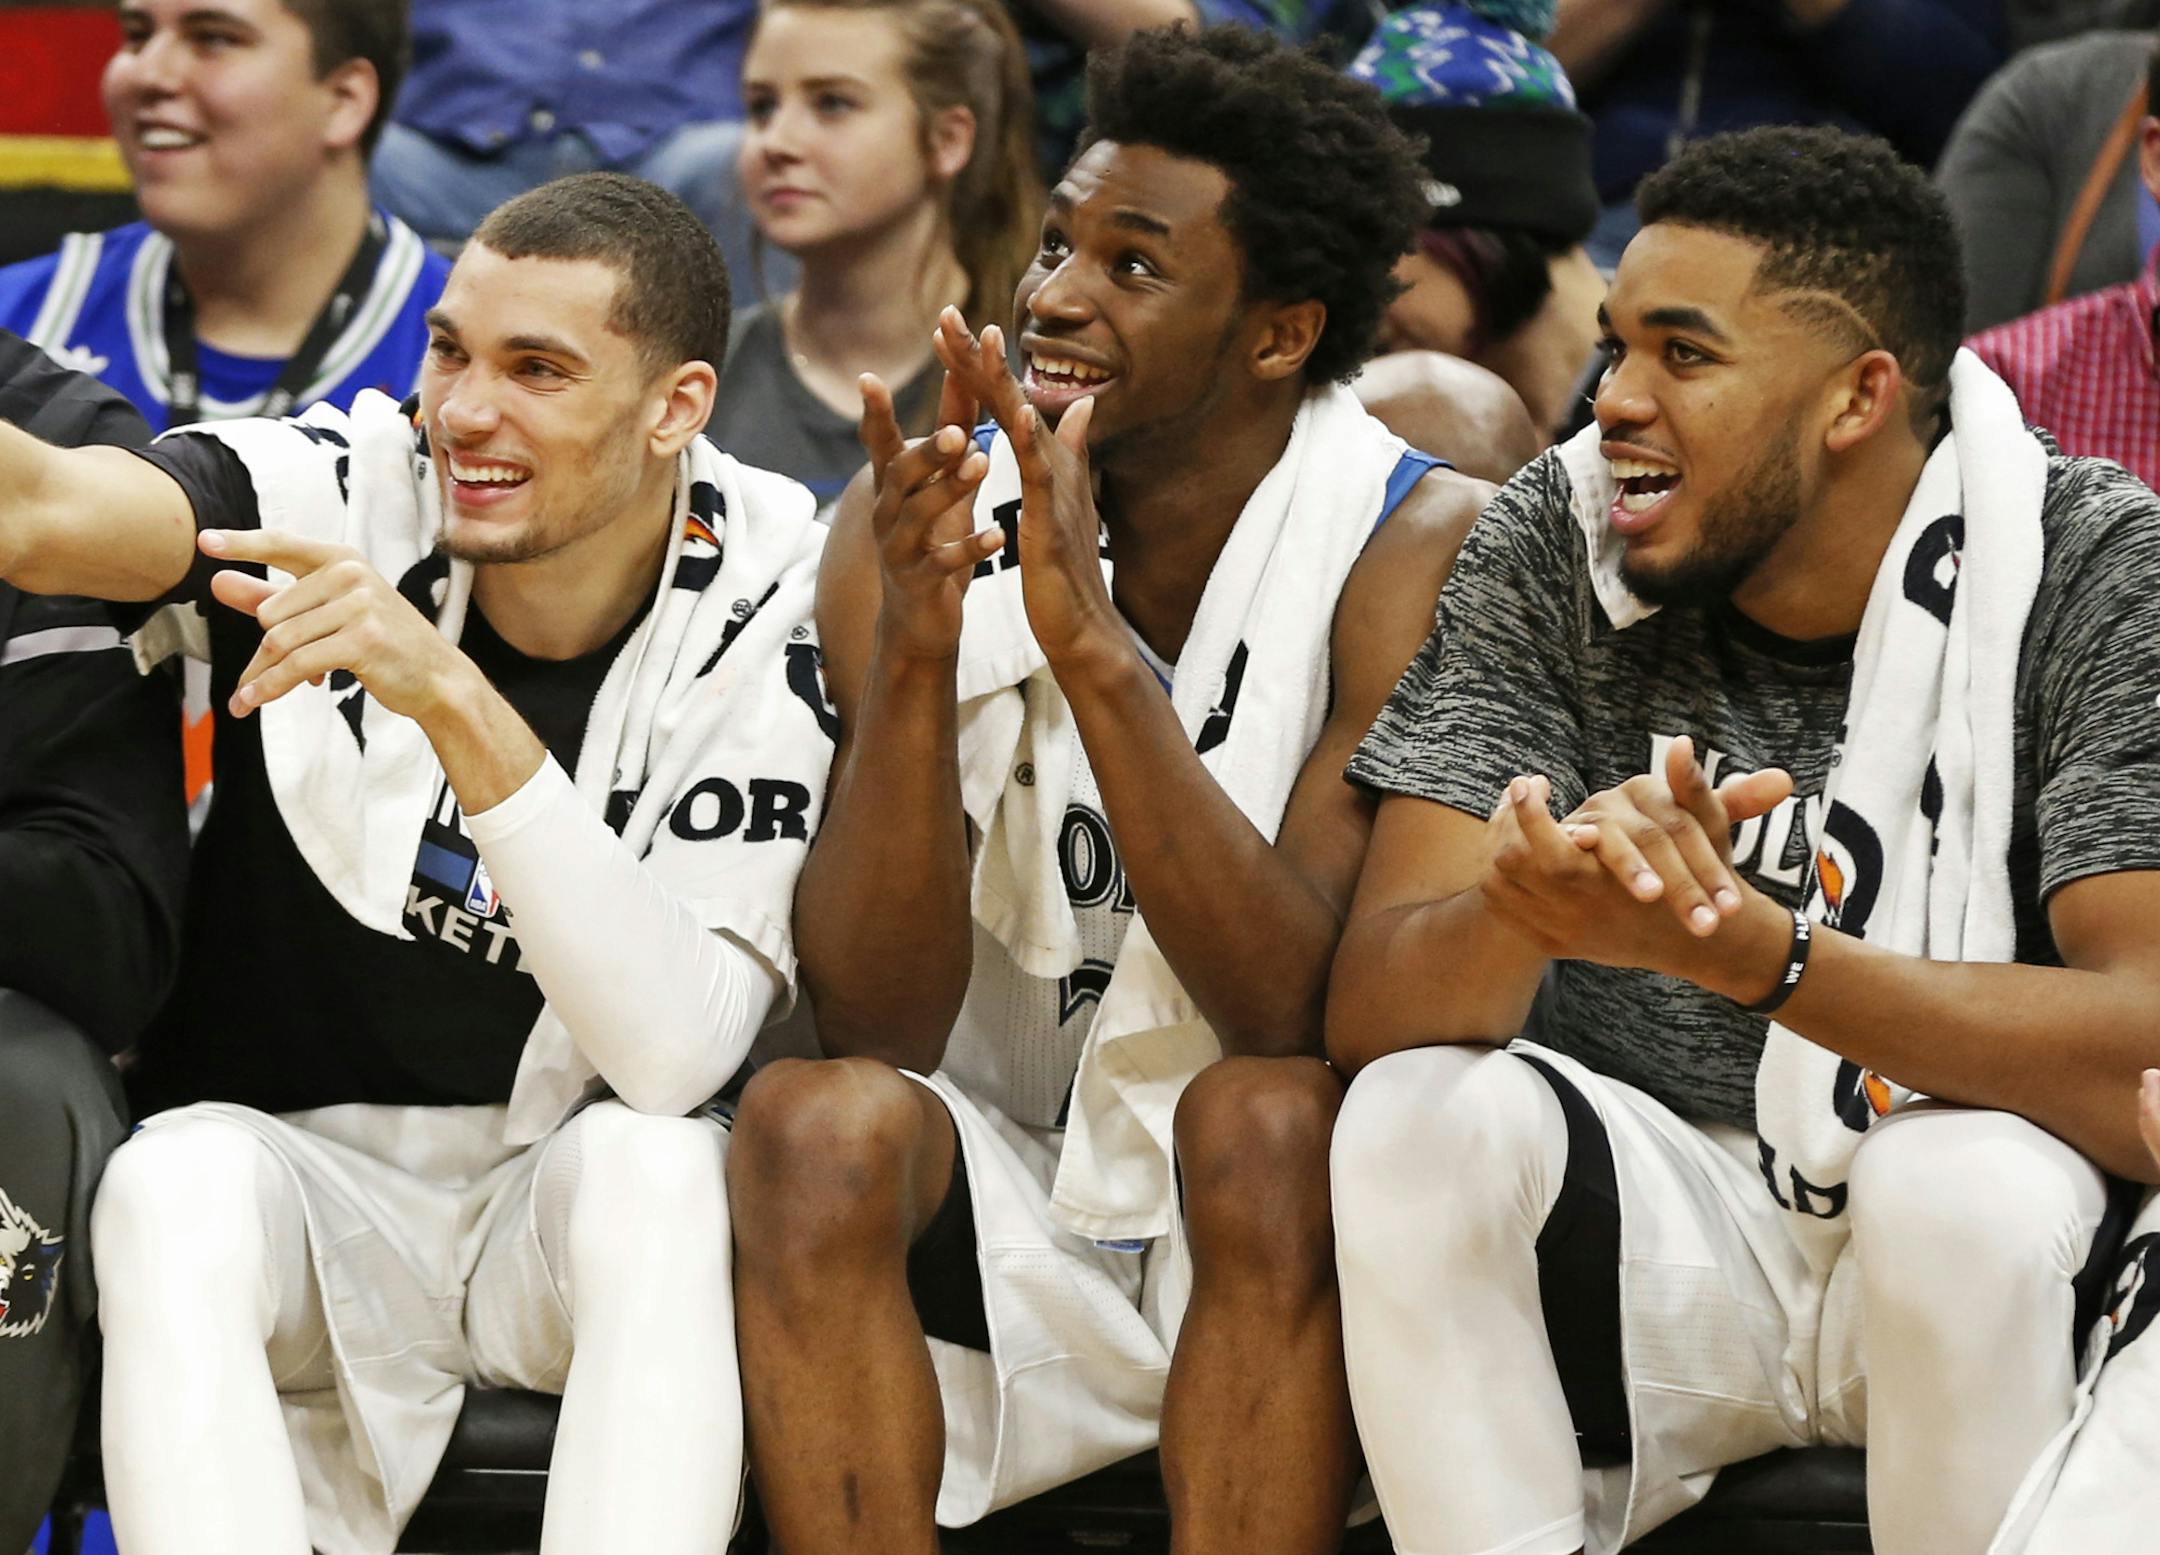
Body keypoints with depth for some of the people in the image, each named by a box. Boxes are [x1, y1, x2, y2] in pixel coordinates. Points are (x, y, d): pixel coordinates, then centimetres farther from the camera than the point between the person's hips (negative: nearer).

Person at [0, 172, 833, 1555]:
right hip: (300, 1171, 1)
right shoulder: (345, 494, -9)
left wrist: (457, 705, -30)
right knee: (174, 1185, -31)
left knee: (654, 1162, -32)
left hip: (579, 1227, -1)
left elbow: (677, 1053, -23)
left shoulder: (775, 607, -11)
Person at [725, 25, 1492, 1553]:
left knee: (1264, 1120, -33)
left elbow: (1309, 1013, -23)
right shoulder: (925, 523, -5)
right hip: (1008, 1227, 2)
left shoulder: (1417, 548, -12)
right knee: (816, 1123, -27)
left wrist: (1096, 649, -32)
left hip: (1277, 1251, -2)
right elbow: (875, 1024, -12)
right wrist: (913, 645, -27)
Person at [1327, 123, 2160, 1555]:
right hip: (1665, 1223, 2)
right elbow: (1372, 1009, -14)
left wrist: (1745, 944, -39)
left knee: (1965, 1183, -34)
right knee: (1418, 1120, -25)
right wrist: (1530, 896, -39)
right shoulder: (1555, 548, -6)